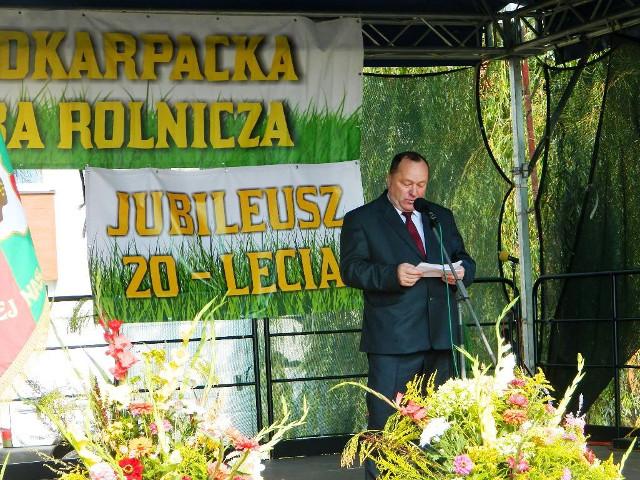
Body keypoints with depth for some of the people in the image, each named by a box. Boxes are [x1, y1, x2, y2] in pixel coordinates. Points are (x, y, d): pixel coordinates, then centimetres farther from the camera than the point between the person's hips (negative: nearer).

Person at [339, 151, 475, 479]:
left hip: (441, 337, 5)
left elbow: (464, 260, 20)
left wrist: (461, 270, -5)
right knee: (386, 425, -5)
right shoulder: (361, 219, 3)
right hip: (393, 340, -5)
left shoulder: (441, 217, 18)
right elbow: (351, 269, -7)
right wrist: (393, 274, -23)